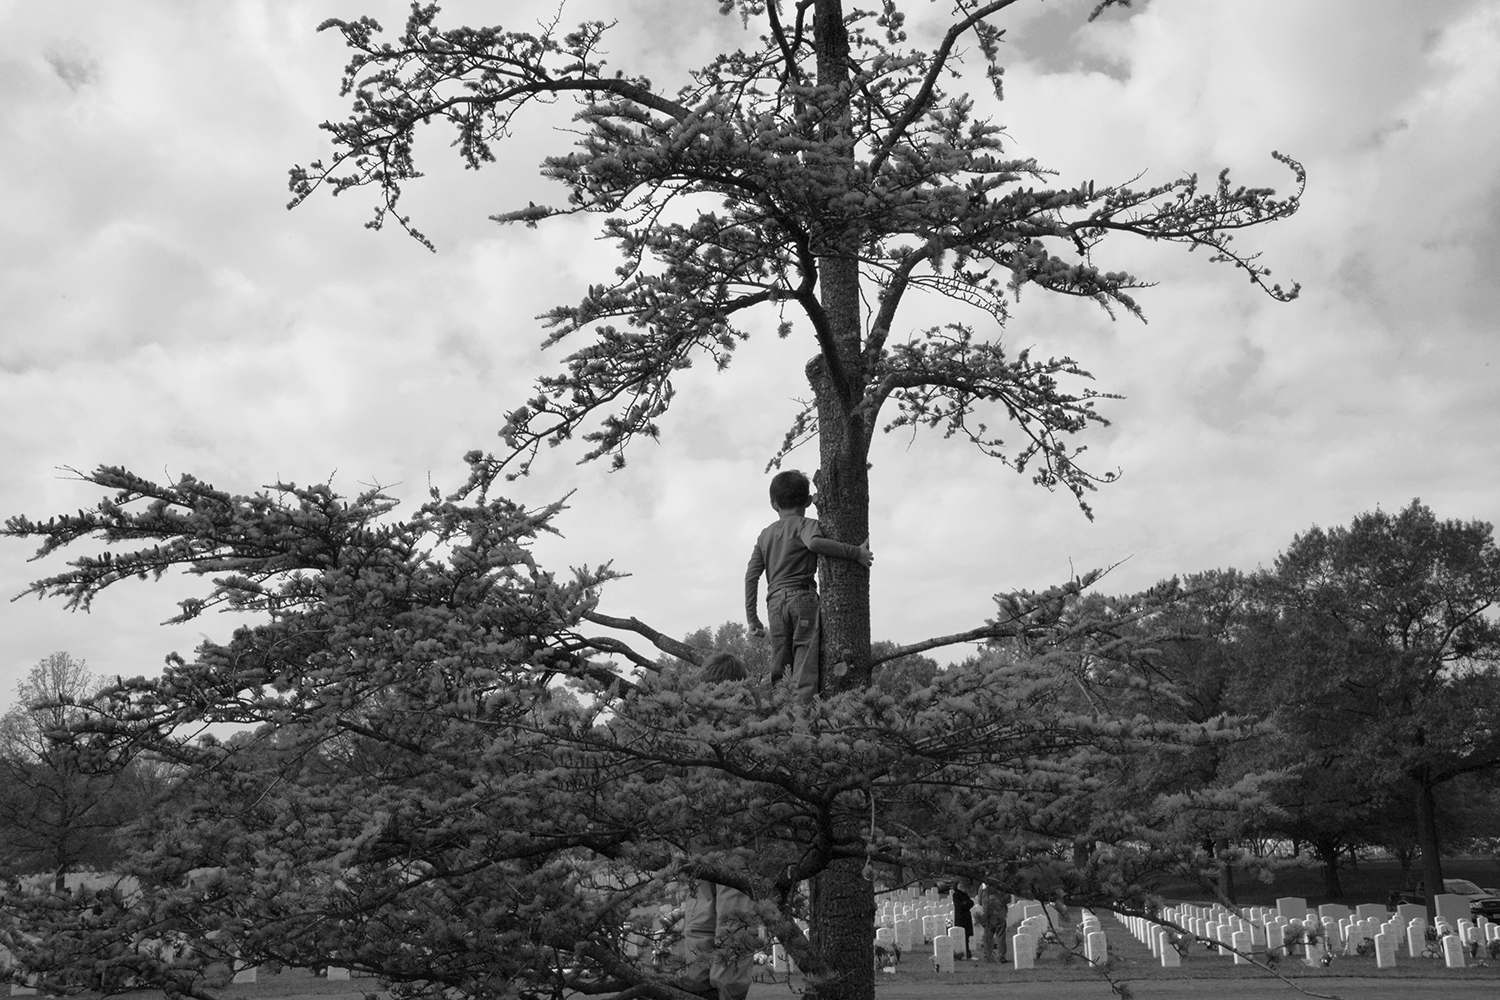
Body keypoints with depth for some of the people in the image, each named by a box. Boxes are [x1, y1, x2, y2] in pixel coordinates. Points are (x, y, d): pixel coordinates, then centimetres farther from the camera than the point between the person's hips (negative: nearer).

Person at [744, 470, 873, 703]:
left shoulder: (765, 534, 20)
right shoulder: (805, 524, 3)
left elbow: (751, 575, 15)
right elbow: (814, 542, -22)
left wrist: (751, 616, 17)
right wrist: (855, 552, -18)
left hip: (775, 602, 5)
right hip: (802, 597, -5)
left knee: (779, 665, 10)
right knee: (806, 663, -9)